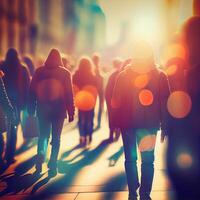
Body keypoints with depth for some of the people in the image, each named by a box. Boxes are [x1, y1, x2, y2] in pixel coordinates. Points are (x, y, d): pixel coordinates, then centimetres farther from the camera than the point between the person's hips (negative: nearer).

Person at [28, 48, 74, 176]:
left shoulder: (39, 71, 1)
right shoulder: (65, 73, -3)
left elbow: (32, 91, 2)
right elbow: (69, 94, -5)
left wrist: (31, 108, 8)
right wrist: (71, 112, -1)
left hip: (42, 108, 1)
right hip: (59, 109, -1)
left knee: (43, 135, 16)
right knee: (56, 137, 8)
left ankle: (41, 155, -9)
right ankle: (53, 165, 5)